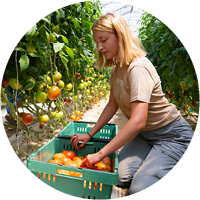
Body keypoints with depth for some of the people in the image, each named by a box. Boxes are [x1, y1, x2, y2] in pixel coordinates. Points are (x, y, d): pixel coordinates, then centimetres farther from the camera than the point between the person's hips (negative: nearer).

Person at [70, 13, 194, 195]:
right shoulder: (117, 68, 3)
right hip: (145, 134, 6)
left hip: (171, 136, -6)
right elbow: (112, 105, 7)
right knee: (122, 178, -13)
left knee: (139, 189, -17)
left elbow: (138, 122, -33)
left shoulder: (138, 67, -25)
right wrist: (89, 135, 4)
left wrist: (100, 154, -27)